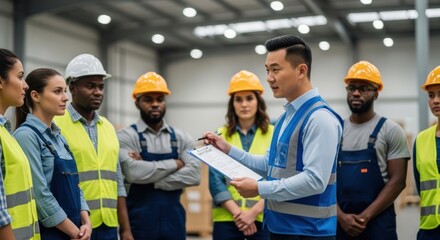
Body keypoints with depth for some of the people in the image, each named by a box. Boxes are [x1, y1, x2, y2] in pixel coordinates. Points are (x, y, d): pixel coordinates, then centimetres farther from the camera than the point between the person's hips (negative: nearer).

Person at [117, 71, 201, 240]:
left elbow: (194, 175, -7)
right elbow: (133, 173, -21)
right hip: (139, 225, -3)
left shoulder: (182, 138, 7)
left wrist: (151, 180, -15)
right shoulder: (126, 136, -4)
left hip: (174, 224, 4)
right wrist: (175, 163, -10)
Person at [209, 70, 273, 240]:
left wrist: (254, 211, -13)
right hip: (226, 218, 1)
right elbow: (215, 180, 0)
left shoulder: (273, 135, 3)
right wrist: (236, 212, -11)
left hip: (263, 218, -1)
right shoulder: (221, 136, 7)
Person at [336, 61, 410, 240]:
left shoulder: (391, 131, -2)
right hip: (339, 222, 3)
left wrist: (365, 216, -13)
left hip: (378, 223, -3)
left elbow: (397, 181, -7)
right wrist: (340, 216, -8)